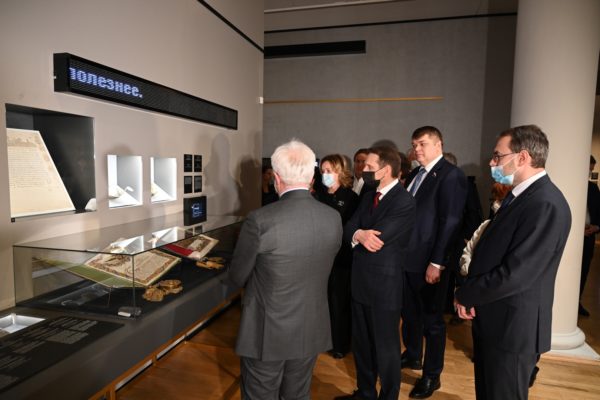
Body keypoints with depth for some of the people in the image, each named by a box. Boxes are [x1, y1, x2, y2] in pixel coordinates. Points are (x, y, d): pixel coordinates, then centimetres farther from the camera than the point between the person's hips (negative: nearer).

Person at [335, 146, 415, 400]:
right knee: (360, 343, 21)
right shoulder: (368, 196, 9)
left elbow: (378, 239, -25)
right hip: (361, 281, 8)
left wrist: (357, 236, -8)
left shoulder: (404, 201, -17)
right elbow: (348, 228, -1)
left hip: (384, 284, -8)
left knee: (385, 347, 10)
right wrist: (359, 234, -24)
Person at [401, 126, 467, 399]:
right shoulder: (414, 174, 12)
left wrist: (436, 262, -20)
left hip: (429, 262, -7)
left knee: (432, 319, 8)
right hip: (406, 258, 7)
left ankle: (431, 375, 26)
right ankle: (412, 356, 43)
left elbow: (450, 222, -18)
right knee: (409, 312, 21)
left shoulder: (451, 175, -12)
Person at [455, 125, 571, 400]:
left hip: (513, 326, -9)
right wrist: (471, 293, -2)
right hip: (492, 318, 9)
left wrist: (465, 295, -12)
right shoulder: (520, 194, 8)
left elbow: (514, 275, -27)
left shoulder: (546, 205, -23)